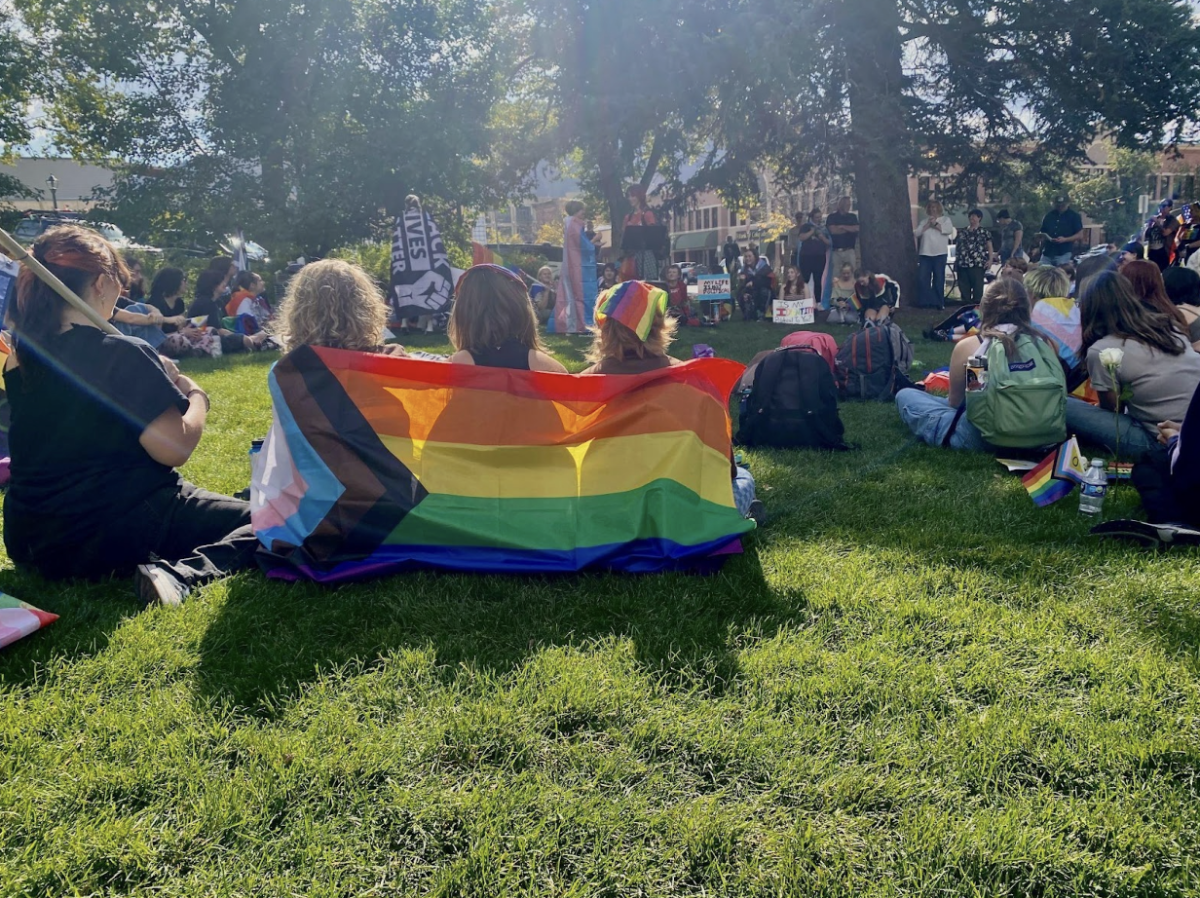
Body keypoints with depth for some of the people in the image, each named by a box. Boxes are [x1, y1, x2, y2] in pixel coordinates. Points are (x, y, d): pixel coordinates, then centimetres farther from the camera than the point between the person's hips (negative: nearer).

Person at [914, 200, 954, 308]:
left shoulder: (945, 219, 11)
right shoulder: (924, 221, 18)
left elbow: (949, 230, -8)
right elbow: (917, 233, 3)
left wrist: (936, 225, -8)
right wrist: (928, 225, -5)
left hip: (940, 253, -2)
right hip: (925, 254, 2)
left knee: (939, 279, -2)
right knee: (923, 279, -7)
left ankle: (938, 303, 1)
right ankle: (925, 302, -3)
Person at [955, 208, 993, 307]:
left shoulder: (984, 232, 7)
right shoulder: (962, 232, 17)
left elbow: (989, 246, 3)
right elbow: (957, 246, 21)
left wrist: (990, 259, -9)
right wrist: (956, 259, 10)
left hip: (977, 263, -4)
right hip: (963, 263, 4)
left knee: (977, 285, -7)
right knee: (963, 285, 5)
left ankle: (977, 304, -4)